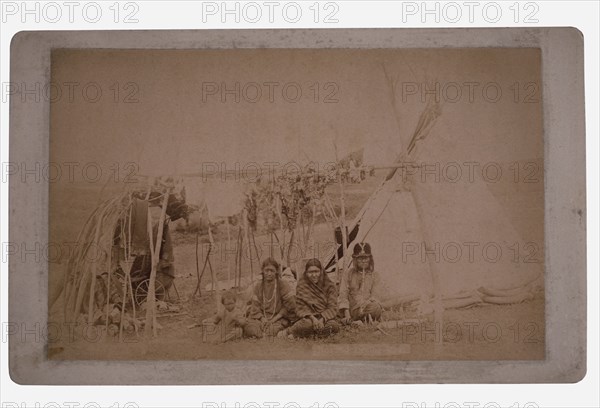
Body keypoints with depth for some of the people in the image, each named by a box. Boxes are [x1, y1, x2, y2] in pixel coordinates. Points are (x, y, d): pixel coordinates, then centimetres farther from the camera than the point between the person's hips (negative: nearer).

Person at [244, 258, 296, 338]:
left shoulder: (283, 285, -3)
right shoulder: (258, 287, 9)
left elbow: (290, 306, -7)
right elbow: (255, 307, 5)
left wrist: (274, 319, -11)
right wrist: (263, 319, -14)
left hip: (279, 318, -3)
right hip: (262, 317, 3)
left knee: (270, 331, -35)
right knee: (251, 329, -28)